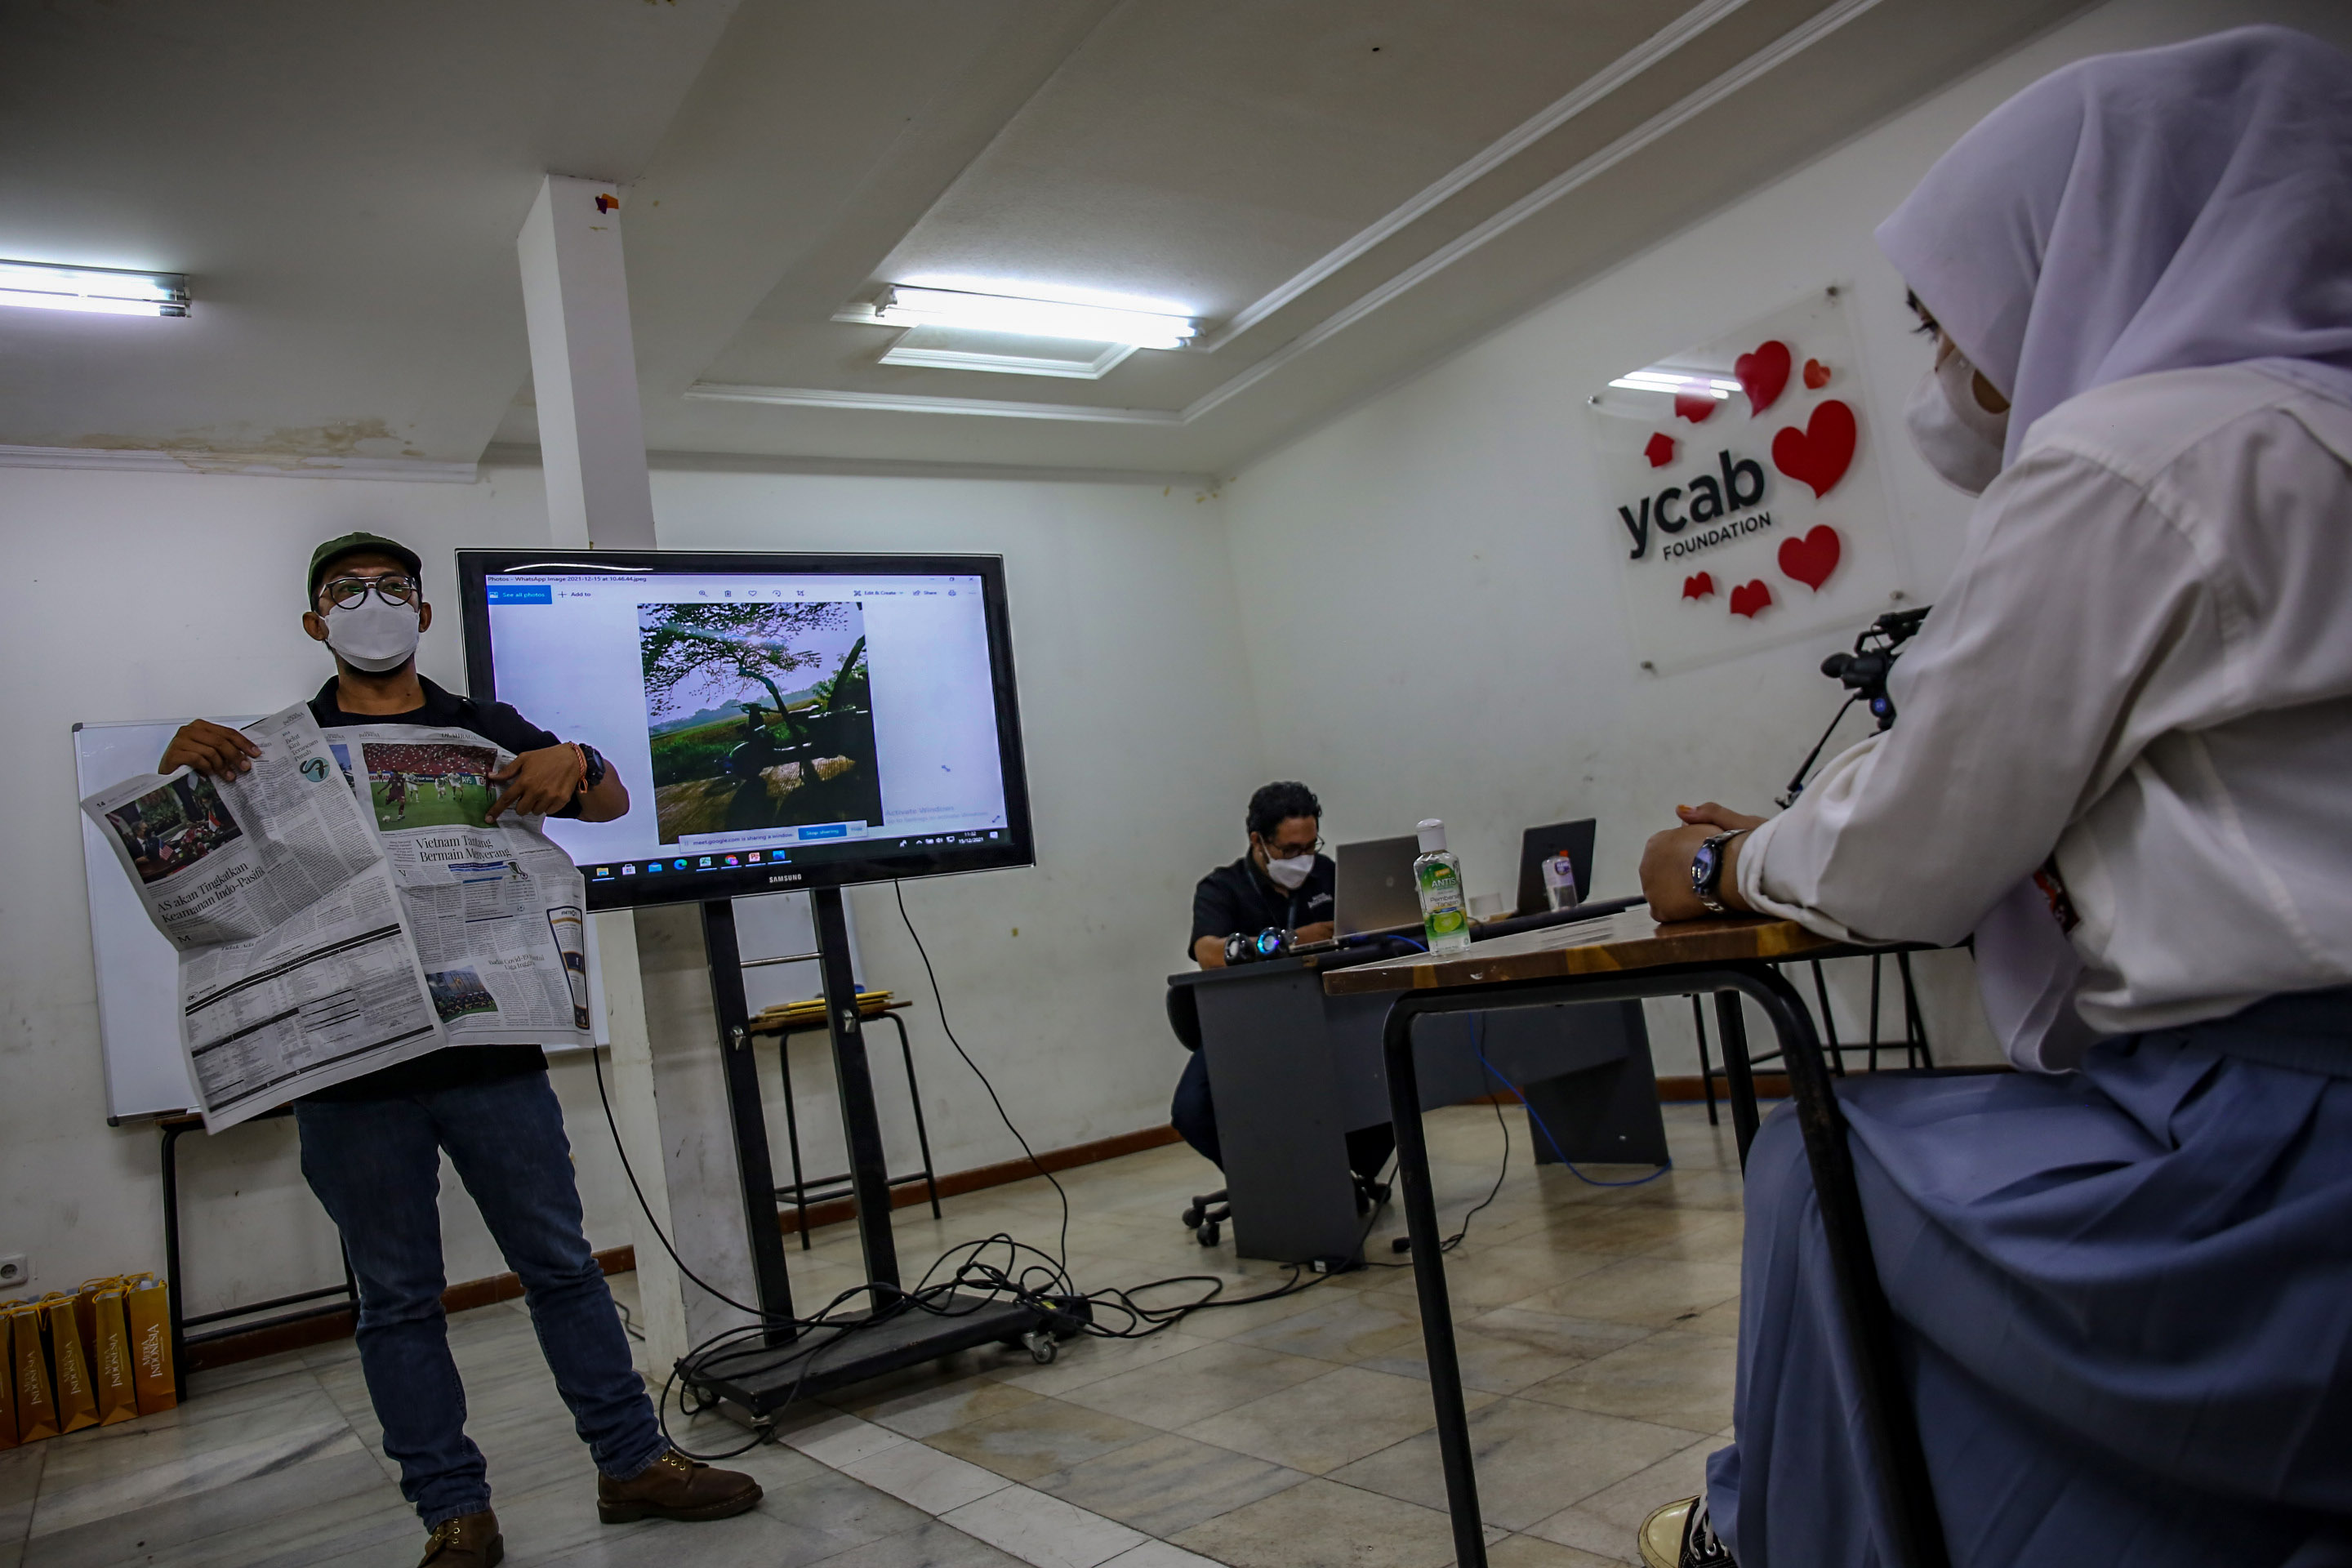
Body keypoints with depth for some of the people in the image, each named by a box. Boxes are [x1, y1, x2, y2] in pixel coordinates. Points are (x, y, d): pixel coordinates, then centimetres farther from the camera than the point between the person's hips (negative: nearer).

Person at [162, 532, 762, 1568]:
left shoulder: (485, 731, 10)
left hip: (491, 1053, 1)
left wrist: (572, 764, -19)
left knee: (561, 1263, 7)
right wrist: (182, 768, -19)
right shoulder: (277, 750, 8)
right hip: (351, 1071, 0)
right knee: (398, 1298, 7)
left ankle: (632, 1464, 20)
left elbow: (612, 804, 5)